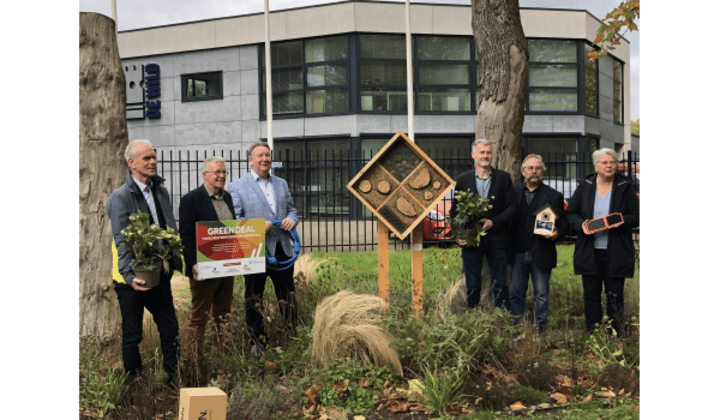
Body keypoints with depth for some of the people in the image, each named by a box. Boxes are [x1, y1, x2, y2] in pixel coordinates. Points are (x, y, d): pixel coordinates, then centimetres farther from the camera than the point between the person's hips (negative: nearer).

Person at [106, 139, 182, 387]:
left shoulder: (161, 192, 9)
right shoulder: (120, 197, -11)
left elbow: (172, 232, 14)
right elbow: (121, 241, -17)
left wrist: (178, 262, 6)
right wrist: (130, 276, -27)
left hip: (160, 274, 5)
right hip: (133, 280, -5)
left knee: (170, 331, 10)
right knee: (132, 336, 8)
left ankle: (173, 380, 24)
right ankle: (135, 385, 24)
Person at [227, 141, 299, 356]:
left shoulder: (282, 184, 15)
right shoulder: (236, 187, -1)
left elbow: (292, 209, 22)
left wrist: (291, 219, -2)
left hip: (282, 250, 4)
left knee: (288, 298, 11)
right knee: (254, 301, 5)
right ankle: (258, 344, 19)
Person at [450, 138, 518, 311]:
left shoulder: (503, 178, 5)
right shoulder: (463, 179, 8)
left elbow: (512, 206, 0)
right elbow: (455, 209, 9)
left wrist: (493, 222, -13)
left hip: (496, 239, -1)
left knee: (499, 286, 3)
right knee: (472, 287, 6)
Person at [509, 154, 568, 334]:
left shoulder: (553, 196, 3)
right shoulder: (514, 193, 7)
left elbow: (563, 223, 2)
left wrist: (556, 234, -18)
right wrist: (509, 246, -8)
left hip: (541, 254, -2)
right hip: (518, 252, 2)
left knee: (542, 295, 6)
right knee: (516, 293, 7)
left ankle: (539, 331, 17)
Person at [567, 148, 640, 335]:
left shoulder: (625, 187, 1)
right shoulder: (585, 187, 6)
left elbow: (636, 217, 1)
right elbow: (571, 213, 10)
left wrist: (620, 221, -19)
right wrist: (581, 225, -11)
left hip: (615, 254, -2)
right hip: (589, 252, 2)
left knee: (615, 295, 4)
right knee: (591, 294, 7)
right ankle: (592, 335, 18)